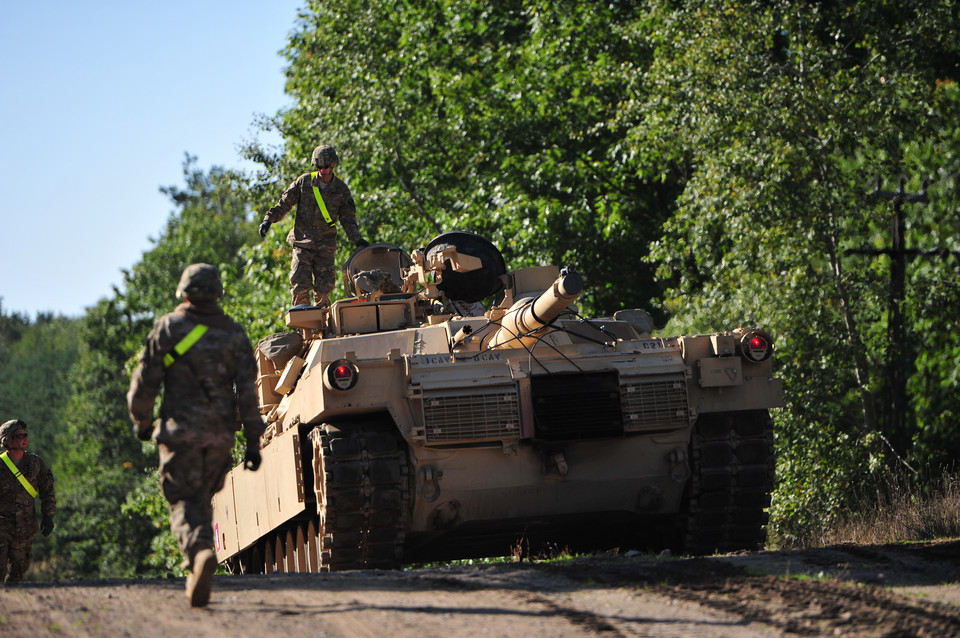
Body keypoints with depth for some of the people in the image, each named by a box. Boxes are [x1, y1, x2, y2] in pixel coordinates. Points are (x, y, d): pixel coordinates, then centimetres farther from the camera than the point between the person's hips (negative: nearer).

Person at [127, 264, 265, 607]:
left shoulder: (168, 328, -2)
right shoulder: (233, 333, 4)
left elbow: (144, 382, -1)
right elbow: (247, 390, -1)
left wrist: (141, 421, 15)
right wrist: (253, 442, 2)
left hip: (179, 430, -3)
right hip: (220, 434, 3)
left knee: (184, 501, -3)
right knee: (203, 498, 19)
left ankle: (199, 553, -30)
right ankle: (198, 568, 18)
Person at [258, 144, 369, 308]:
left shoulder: (341, 189, 5)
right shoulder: (304, 181, 2)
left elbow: (348, 219, 9)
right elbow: (285, 202, 8)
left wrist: (357, 239, -3)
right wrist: (269, 219, -5)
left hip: (326, 245, 1)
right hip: (302, 241, -1)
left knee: (324, 288, -1)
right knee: (300, 284, -13)